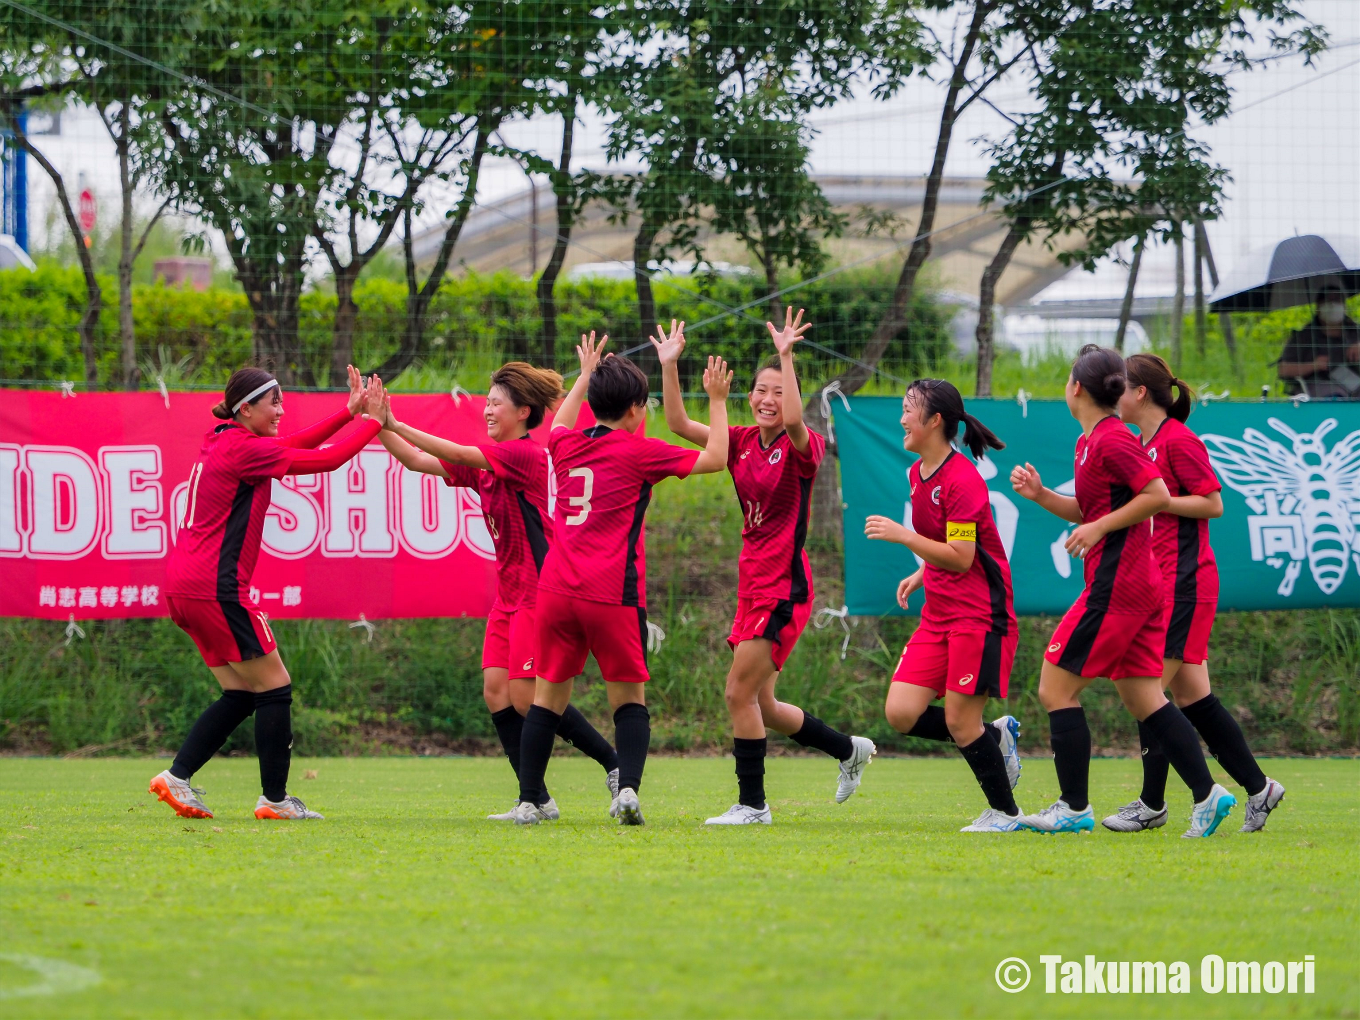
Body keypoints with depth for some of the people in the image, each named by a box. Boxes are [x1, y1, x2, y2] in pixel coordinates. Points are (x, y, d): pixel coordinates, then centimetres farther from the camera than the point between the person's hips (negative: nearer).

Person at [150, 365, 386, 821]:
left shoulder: (222, 442, 15)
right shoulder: (242, 448, -12)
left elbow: (294, 444, 23)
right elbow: (326, 460, -10)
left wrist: (349, 413, 19)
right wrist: (372, 422, 1)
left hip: (185, 587, 10)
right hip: (216, 589, -10)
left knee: (241, 694, 13)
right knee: (274, 688, 0)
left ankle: (176, 778, 8)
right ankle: (275, 798, 4)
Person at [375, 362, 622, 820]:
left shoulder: (527, 455, -14)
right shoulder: (486, 464, 11)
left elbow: (457, 455, -23)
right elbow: (420, 462, 11)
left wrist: (396, 425, -21)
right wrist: (382, 426, -3)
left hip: (540, 590, -9)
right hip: (510, 593, 9)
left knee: (526, 696, -11)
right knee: (496, 690, 0)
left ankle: (614, 762, 4)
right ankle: (537, 800, 3)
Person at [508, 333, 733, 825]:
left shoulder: (566, 446, 12)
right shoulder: (637, 452, -2)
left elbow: (560, 423, 39)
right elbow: (714, 458, 3)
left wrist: (586, 374, 50)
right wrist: (717, 401, 13)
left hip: (556, 590, 4)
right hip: (613, 595, -4)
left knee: (548, 696, 10)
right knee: (629, 698, 6)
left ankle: (528, 802, 6)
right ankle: (627, 788, -14)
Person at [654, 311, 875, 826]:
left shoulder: (801, 446, -11)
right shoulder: (743, 442, 8)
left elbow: (793, 421, -35)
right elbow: (679, 424, 2)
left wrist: (787, 357, -37)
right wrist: (670, 365, -8)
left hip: (785, 585, -8)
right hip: (753, 583, 8)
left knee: (740, 692, -10)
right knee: (760, 705, 14)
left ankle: (752, 803, 0)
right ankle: (850, 750, 34)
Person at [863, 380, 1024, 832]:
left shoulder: (962, 479, -17)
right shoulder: (918, 474, 11)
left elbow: (961, 556, -21)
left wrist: (901, 535, -24)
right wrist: (922, 574, 13)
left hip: (979, 613, -9)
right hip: (938, 613, 9)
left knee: (960, 721, -7)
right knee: (901, 713, -3)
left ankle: (1004, 813, 11)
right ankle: (996, 736, 16)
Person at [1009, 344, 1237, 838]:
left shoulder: (1111, 440, -13)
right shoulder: (1090, 441, 16)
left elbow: (1158, 496, -20)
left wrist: (1099, 528, -16)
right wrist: (1040, 494, 12)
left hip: (1115, 587, -10)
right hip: (1141, 585, 10)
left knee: (1056, 688, -3)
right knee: (1142, 698, 9)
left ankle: (1074, 808, 0)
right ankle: (1207, 795, 4)